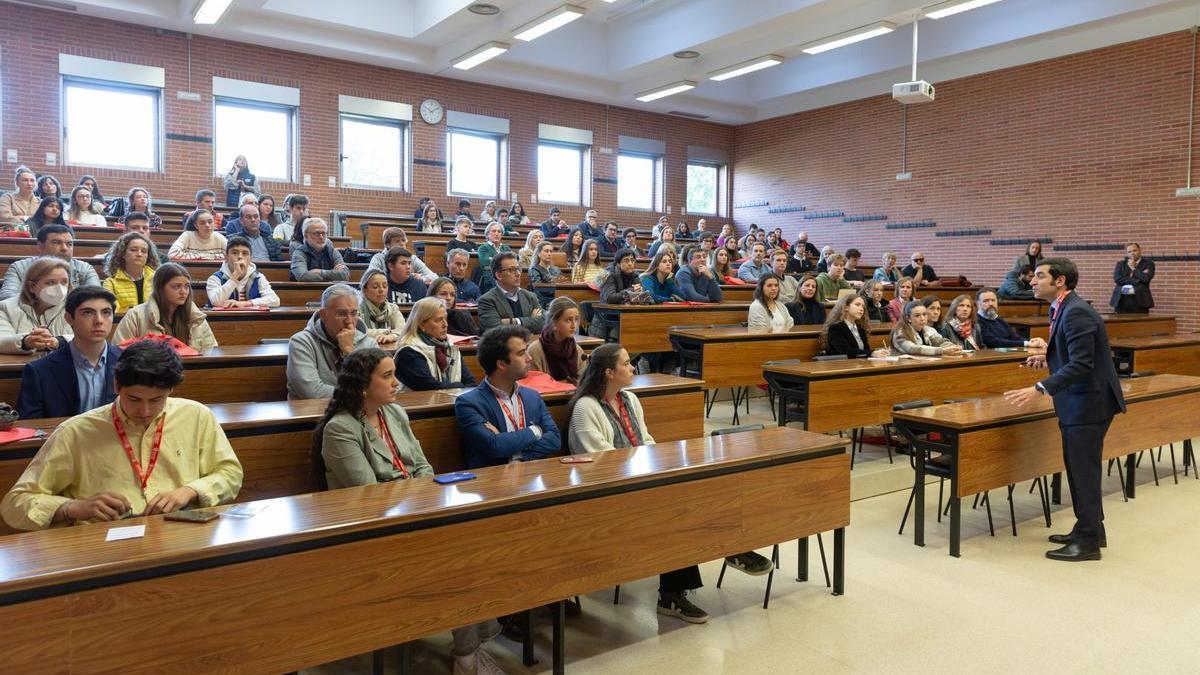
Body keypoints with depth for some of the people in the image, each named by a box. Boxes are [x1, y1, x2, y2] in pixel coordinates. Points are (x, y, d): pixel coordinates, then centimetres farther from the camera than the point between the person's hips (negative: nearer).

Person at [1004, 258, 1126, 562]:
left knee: (1084, 470, -2)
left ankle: (1088, 542, 8)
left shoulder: (1075, 312, -21)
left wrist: (1039, 389, -33)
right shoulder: (1064, 309, 10)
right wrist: (1050, 357, 13)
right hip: (1080, 402, 10)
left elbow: (1081, 365, -27)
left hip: (1088, 402, -10)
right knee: (1078, 468, 17)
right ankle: (1089, 529, 29)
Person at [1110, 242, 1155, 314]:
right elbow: (1117, 279, -4)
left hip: (1140, 302, -2)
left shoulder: (1148, 263, 8)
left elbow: (1146, 278, -10)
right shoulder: (1121, 264, 14)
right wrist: (1136, 281, -9)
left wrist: (1133, 268, 1)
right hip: (1122, 301, 2)